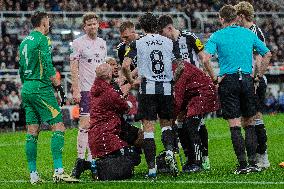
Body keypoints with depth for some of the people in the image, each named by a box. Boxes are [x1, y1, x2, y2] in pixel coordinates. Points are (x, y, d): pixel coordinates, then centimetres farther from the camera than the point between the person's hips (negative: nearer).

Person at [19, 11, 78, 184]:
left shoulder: (24, 41, 17)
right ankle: (58, 171, -16)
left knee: (32, 132, 8)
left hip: (26, 89, 9)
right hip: (41, 88, -9)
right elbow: (48, 67, -16)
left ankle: (33, 174, 7)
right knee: (58, 127, -8)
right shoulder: (42, 39, -8)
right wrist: (59, 88, -12)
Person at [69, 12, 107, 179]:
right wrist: (75, 90, -14)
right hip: (85, 89, -6)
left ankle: (91, 159, 10)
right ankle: (80, 160, -11)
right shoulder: (78, 43, -4)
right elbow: (74, 68, -7)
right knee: (85, 124, -13)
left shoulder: (102, 43, 14)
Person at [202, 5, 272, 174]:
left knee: (235, 125, -1)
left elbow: (206, 59, -14)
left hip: (228, 80, -3)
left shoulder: (217, 36, -1)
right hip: (247, 80, 3)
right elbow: (267, 54, 11)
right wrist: (258, 75, 14)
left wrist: (214, 78, -3)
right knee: (249, 123, 11)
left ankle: (243, 165, -4)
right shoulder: (249, 34, 9)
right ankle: (253, 162, 7)